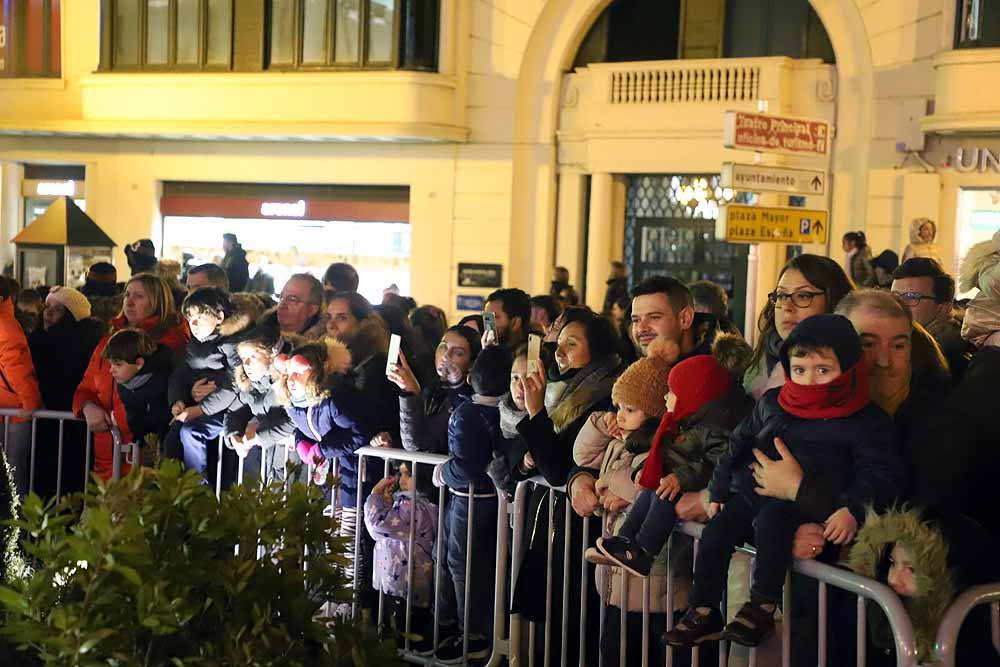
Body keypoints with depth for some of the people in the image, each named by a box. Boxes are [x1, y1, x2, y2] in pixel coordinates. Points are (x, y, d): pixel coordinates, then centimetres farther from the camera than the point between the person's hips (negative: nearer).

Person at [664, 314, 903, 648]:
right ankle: (704, 612, 1)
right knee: (715, 533, -12)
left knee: (771, 520, -33)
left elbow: (879, 473, -6)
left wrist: (852, 509, -22)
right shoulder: (771, 404, 11)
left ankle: (763, 605, -23)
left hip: (807, 505, -5)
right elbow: (739, 444, 21)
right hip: (751, 493, 5)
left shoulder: (865, 421, -4)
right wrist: (719, 490, 19)